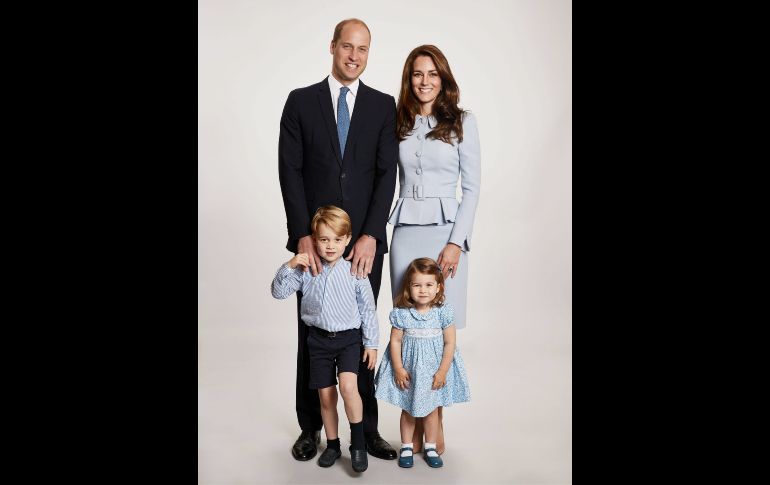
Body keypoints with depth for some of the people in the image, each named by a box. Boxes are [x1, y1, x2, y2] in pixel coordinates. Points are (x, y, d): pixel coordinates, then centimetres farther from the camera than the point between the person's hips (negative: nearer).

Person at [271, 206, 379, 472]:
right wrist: (289, 267, -19)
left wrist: (371, 343, 0)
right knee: (326, 397, 10)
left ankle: (358, 443, -4)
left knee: (348, 386, -22)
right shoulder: (306, 271, -4)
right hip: (319, 339, 3)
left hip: (349, 338, -2)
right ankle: (332, 445, 29)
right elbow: (279, 291, -3)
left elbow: (368, 310, -3)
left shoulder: (354, 272, -10)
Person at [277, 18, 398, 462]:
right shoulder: (301, 101, 5)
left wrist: (371, 234, -13)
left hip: (364, 241, 0)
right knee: (312, 335, 9)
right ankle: (311, 427, 24)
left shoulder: (383, 105, 6)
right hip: (314, 239, 0)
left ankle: (367, 428, 19)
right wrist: (302, 235, -11)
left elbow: (387, 173, -2)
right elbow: (290, 171, -2)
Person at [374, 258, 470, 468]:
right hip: (408, 369, 0)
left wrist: (442, 371, -10)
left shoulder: (443, 312, -12)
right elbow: (395, 341, -6)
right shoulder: (401, 313, -12)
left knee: (431, 409, 14)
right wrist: (398, 369, -10)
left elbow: (450, 343, -8)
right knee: (407, 410, 14)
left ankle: (430, 448, 30)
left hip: (434, 370, 0)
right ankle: (407, 447, 29)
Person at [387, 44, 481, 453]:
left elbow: (472, 186, -1)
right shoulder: (398, 123, 9)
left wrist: (456, 242, -9)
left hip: (445, 231, -2)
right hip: (404, 231, 2)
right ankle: (415, 418, 15)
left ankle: (435, 419, 13)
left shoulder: (463, 121, 2)